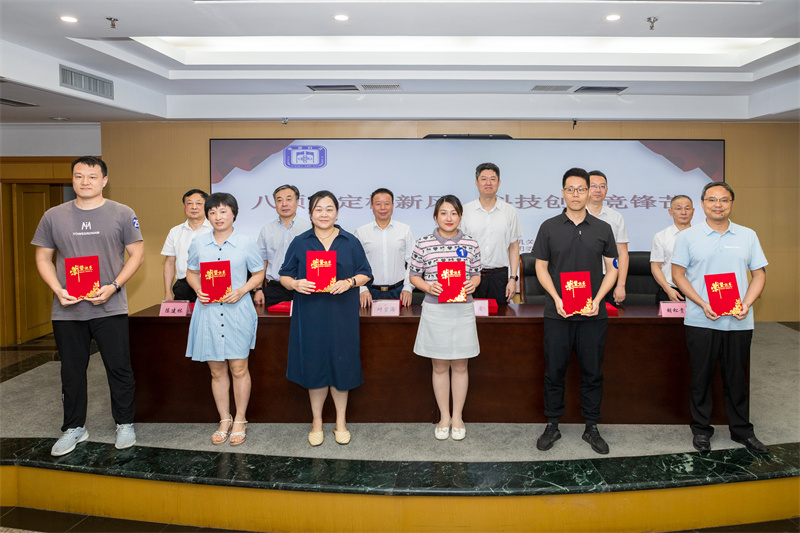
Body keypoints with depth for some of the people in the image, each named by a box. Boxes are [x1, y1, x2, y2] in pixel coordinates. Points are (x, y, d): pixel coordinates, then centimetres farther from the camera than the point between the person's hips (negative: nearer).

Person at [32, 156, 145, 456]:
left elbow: (137, 254, 0)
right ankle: (74, 428, 27)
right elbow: (43, 257, 10)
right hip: (67, 310, 3)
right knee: (72, 372, 12)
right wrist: (57, 290, -6)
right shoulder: (53, 216, 7)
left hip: (110, 307, -2)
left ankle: (124, 425, 20)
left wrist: (113, 287, -12)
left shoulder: (122, 214, 0)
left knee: (119, 369, 3)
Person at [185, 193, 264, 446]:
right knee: (217, 371, 9)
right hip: (208, 311, 2)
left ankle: (240, 420, 19)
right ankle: (224, 420, 24)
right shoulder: (198, 244, 7)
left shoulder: (246, 243, 0)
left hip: (237, 311, -2)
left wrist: (242, 291, -12)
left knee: (239, 369, 3)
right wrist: (198, 290, -4)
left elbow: (258, 274, 5)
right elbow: (191, 272, 16)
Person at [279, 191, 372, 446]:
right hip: (310, 313, 0)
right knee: (314, 365, 5)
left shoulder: (350, 242, 5)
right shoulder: (300, 243, 5)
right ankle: (317, 422, 21)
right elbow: (284, 276, 6)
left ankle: (341, 421, 21)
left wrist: (349, 282, -14)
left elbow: (365, 274, 6)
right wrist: (296, 284, -16)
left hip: (341, 313, 0)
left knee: (340, 365, 5)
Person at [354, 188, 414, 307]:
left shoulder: (405, 230, 7)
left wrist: (407, 288, -2)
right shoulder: (360, 232, 6)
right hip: (371, 292, 0)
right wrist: (362, 289, -5)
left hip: (398, 292, 0)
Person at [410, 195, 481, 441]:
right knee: (440, 366, 8)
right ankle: (444, 417, 23)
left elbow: (477, 274, 12)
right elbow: (414, 275, 5)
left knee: (460, 366, 8)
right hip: (435, 310, -1)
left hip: (463, 310, 1)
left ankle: (458, 417, 24)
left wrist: (473, 283, -10)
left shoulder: (471, 244, 3)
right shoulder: (423, 244, -2)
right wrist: (428, 287, -14)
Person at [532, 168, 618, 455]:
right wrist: (557, 299, -9)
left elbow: (612, 268, 8)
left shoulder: (602, 229, 6)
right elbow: (541, 267, 4)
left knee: (592, 372, 7)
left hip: (593, 314, 1)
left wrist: (597, 300, -6)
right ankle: (552, 425, 18)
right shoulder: (549, 227, 3)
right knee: (554, 370, 5)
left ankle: (591, 427, 20)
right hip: (557, 313, -1)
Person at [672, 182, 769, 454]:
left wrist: (746, 304, -8)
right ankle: (701, 429, 20)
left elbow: (759, 274, 8)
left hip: (739, 322, 2)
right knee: (701, 377, 6)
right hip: (700, 321, -1)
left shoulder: (748, 236, 8)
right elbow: (678, 274, 0)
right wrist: (703, 304, -11)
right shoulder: (688, 236, 2)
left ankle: (742, 430, 25)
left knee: (737, 377, 10)